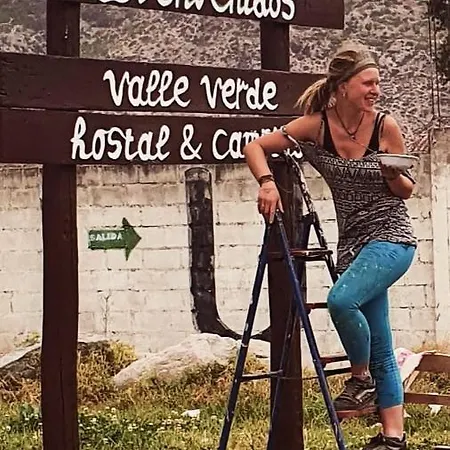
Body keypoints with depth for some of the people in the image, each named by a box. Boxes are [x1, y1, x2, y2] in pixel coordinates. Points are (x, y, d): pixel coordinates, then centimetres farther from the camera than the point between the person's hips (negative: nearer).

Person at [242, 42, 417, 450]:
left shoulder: (385, 126, -7)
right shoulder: (316, 125, -5)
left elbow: (406, 190, 2)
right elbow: (255, 147, -1)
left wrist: (392, 174, -20)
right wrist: (267, 181, -18)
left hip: (392, 237, -3)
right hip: (353, 243, 3)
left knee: (342, 299, -29)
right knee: (380, 351, 7)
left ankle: (363, 379, -5)